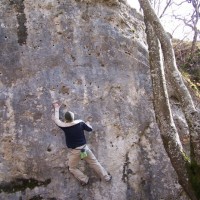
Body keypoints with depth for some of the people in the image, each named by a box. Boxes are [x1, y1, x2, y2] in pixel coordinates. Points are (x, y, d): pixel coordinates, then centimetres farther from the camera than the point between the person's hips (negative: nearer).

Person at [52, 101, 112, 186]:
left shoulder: (64, 126, -14)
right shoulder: (80, 123, -9)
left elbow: (56, 119, 4)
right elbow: (90, 129, 6)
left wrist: (57, 108, 17)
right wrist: (87, 124, 28)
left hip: (74, 151, -3)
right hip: (84, 148, 3)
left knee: (72, 168, 19)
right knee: (95, 163, 18)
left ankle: (84, 179, 7)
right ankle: (106, 177, 25)